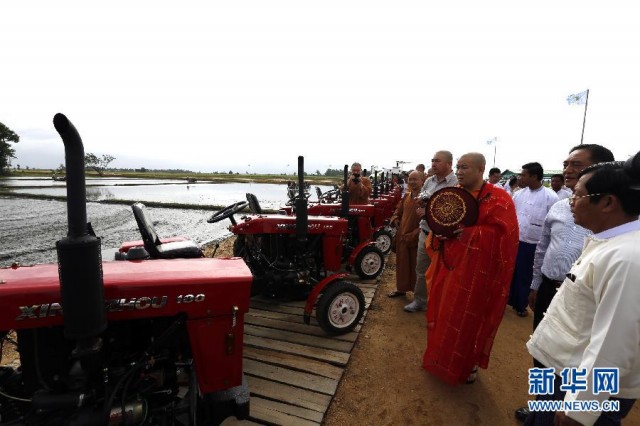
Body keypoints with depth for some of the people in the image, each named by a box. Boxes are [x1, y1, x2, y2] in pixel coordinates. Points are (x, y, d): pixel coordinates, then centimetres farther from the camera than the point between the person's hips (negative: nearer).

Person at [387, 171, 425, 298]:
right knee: (402, 264, 17)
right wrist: (395, 219, 1)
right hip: (402, 235, 7)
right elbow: (398, 211, 22)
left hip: (417, 237, -7)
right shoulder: (406, 196, 10)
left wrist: (415, 233, -23)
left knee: (416, 265, 7)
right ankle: (401, 288, 32)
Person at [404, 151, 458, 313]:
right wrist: (421, 201, -6)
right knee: (421, 269, 18)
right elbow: (420, 201, 18)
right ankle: (419, 300, 35)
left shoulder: (457, 184, -16)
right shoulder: (429, 181, 8)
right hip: (425, 233, 7)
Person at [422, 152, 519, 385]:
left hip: (476, 272, -5)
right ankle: (441, 358, 38)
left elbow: (502, 235, -18)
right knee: (443, 316, 16)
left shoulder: (499, 199, -10)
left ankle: (466, 365, 32)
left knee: (468, 320, 9)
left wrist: (467, 231, -25)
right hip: (448, 267, 5)